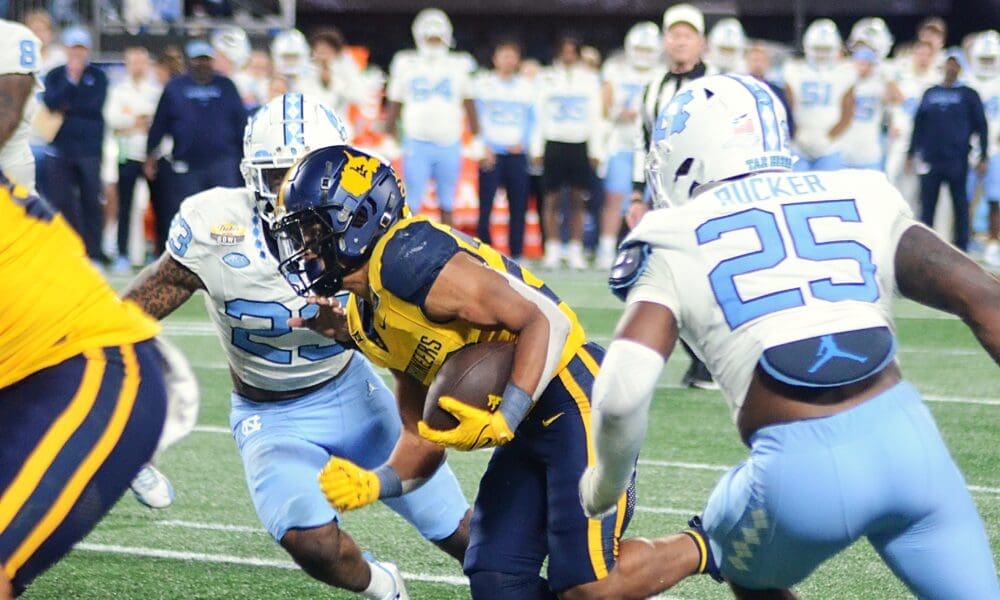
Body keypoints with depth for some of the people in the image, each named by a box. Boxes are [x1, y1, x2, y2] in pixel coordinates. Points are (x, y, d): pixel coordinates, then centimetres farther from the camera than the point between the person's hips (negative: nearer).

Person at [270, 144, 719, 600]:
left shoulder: (405, 258, -18)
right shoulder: (366, 319, 13)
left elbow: (545, 321, -23)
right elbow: (426, 439, 15)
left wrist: (502, 422, -29)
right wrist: (374, 484, -3)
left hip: (573, 396, -10)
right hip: (529, 425, 10)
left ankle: (703, 547, 10)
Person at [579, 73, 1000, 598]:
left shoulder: (674, 244, 9)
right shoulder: (861, 199, 16)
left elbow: (622, 394, -4)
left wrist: (606, 482, 15)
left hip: (801, 470, -2)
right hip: (906, 436, 2)